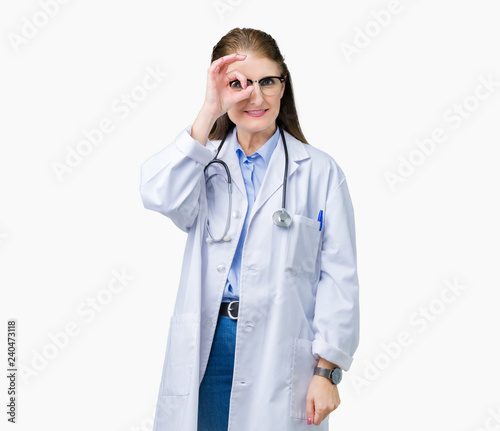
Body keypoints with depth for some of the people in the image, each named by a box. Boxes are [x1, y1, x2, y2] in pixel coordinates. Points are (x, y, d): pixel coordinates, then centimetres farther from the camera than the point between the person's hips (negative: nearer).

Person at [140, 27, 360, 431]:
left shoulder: (320, 171, 0)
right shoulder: (205, 163, 8)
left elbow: (339, 277, -2)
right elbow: (161, 197, -16)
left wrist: (327, 371, -7)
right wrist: (207, 116, -18)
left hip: (282, 350, -2)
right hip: (207, 346, 2)